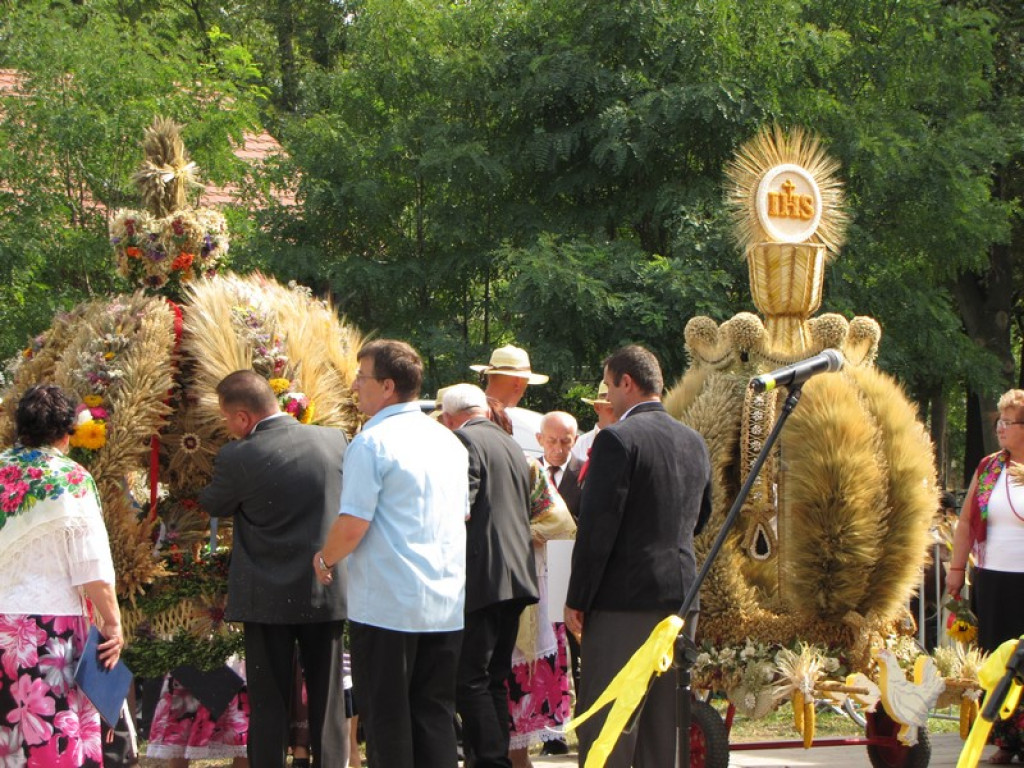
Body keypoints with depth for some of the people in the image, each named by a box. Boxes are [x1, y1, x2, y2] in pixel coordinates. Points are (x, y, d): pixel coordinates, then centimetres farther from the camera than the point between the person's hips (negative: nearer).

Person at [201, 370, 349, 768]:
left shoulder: (237, 458, -15)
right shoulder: (333, 440, -3)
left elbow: (213, 505, 2)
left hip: (269, 600, -3)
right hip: (328, 593, 3)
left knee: (269, 704, 5)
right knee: (327, 701, 11)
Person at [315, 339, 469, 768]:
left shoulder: (373, 443, -12)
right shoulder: (449, 442, 12)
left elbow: (352, 526, -17)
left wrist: (325, 560, 3)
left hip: (387, 605, -7)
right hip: (447, 603, 7)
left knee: (387, 717, 1)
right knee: (435, 715, 10)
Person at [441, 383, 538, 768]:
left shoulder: (465, 440, -8)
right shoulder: (512, 445, 19)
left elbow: (461, 509, -16)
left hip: (482, 579, -9)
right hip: (516, 577, 9)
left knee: (470, 681, -7)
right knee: (494, 680, 14)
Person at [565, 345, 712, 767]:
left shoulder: (617, 439, -12)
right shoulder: (695, 442, 11)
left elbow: (597, 526, -15)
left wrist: (577, 600, -10)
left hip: (625, 595, -7)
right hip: (682, 592, 7)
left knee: (607, 719, -4)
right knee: (665, 719, 12)